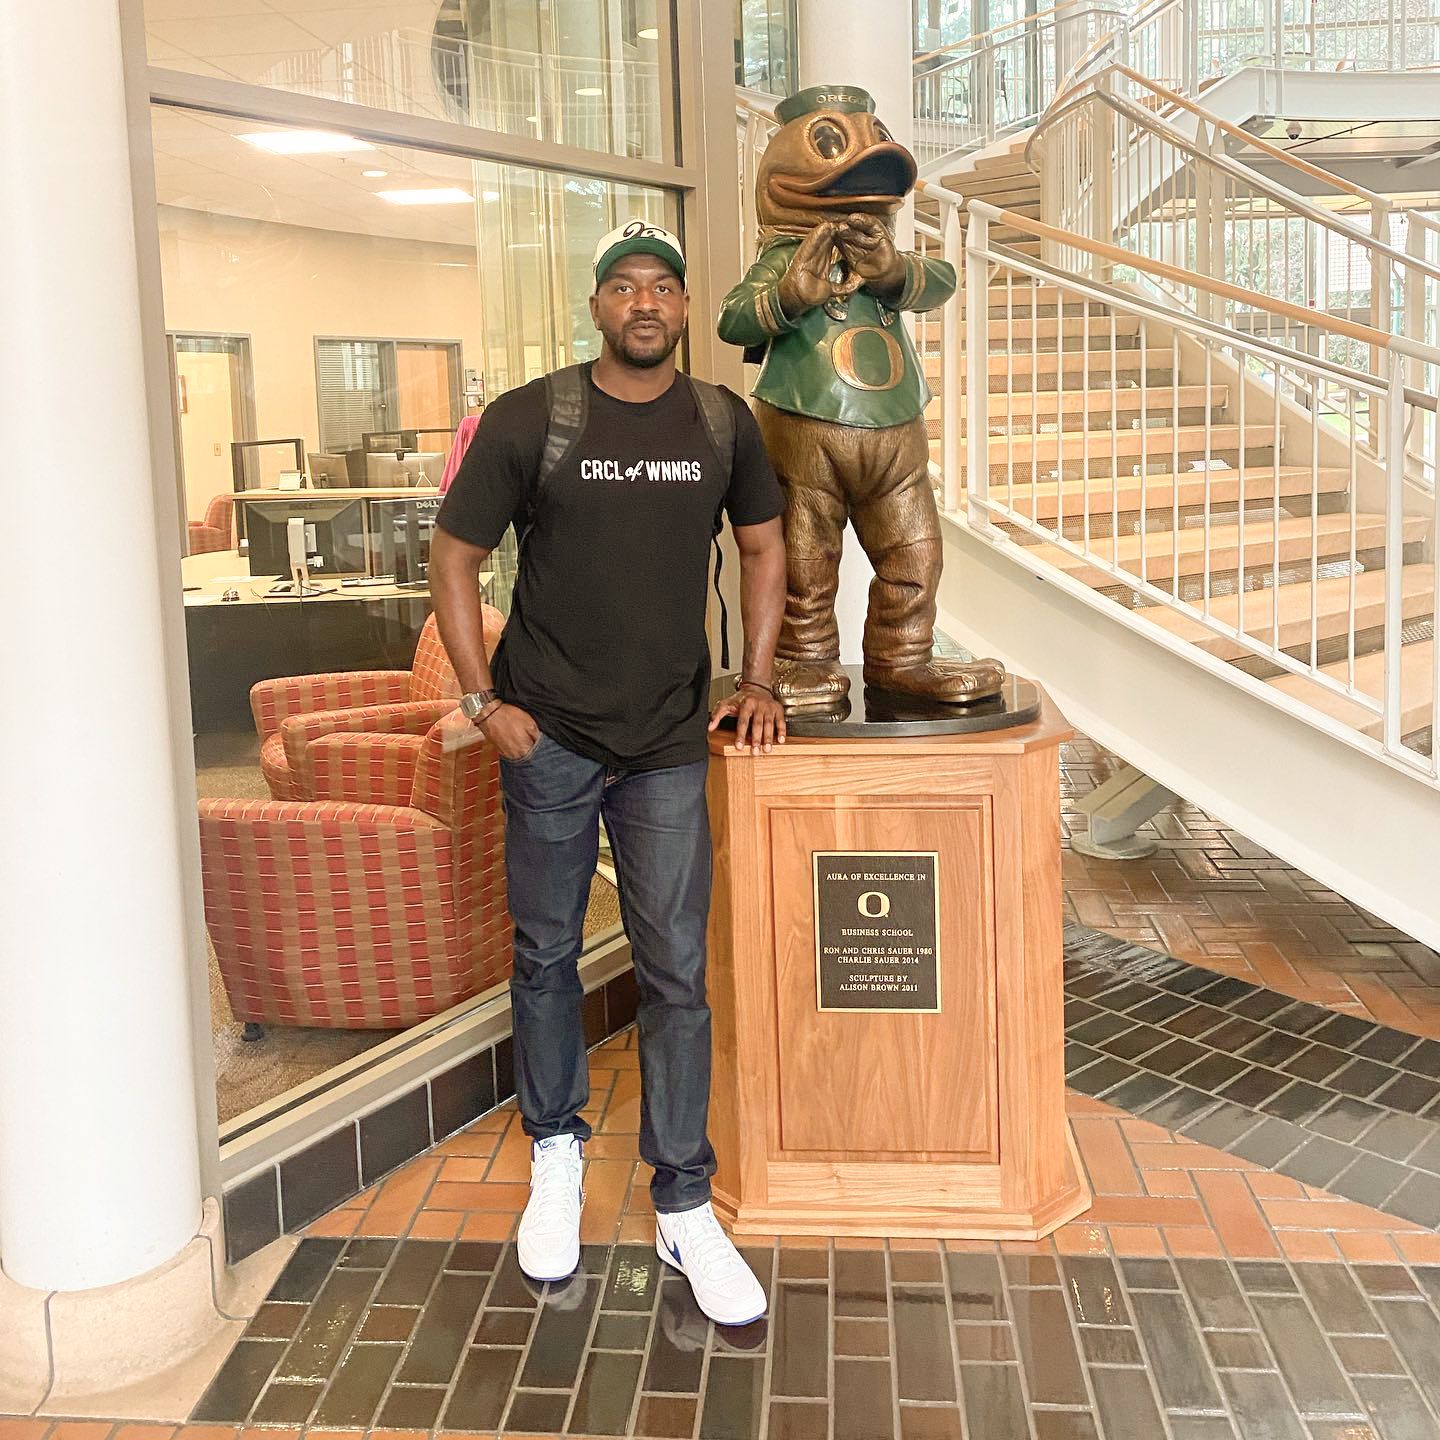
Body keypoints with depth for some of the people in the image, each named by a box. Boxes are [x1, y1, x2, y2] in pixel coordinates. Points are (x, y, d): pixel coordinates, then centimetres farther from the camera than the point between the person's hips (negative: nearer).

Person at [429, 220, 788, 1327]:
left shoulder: (723, 423, 3)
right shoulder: (528, 422, -6)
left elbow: (762, 545, 17)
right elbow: (454, 557, 0)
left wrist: (756, 679, 8)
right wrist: (484, 700, -6)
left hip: (669, 743, 2)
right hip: (549, 738, -1)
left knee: (677, 974, 2)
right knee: (546, 954, 11)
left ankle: (685, 1207, 15)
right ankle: (556, 1153, 33)